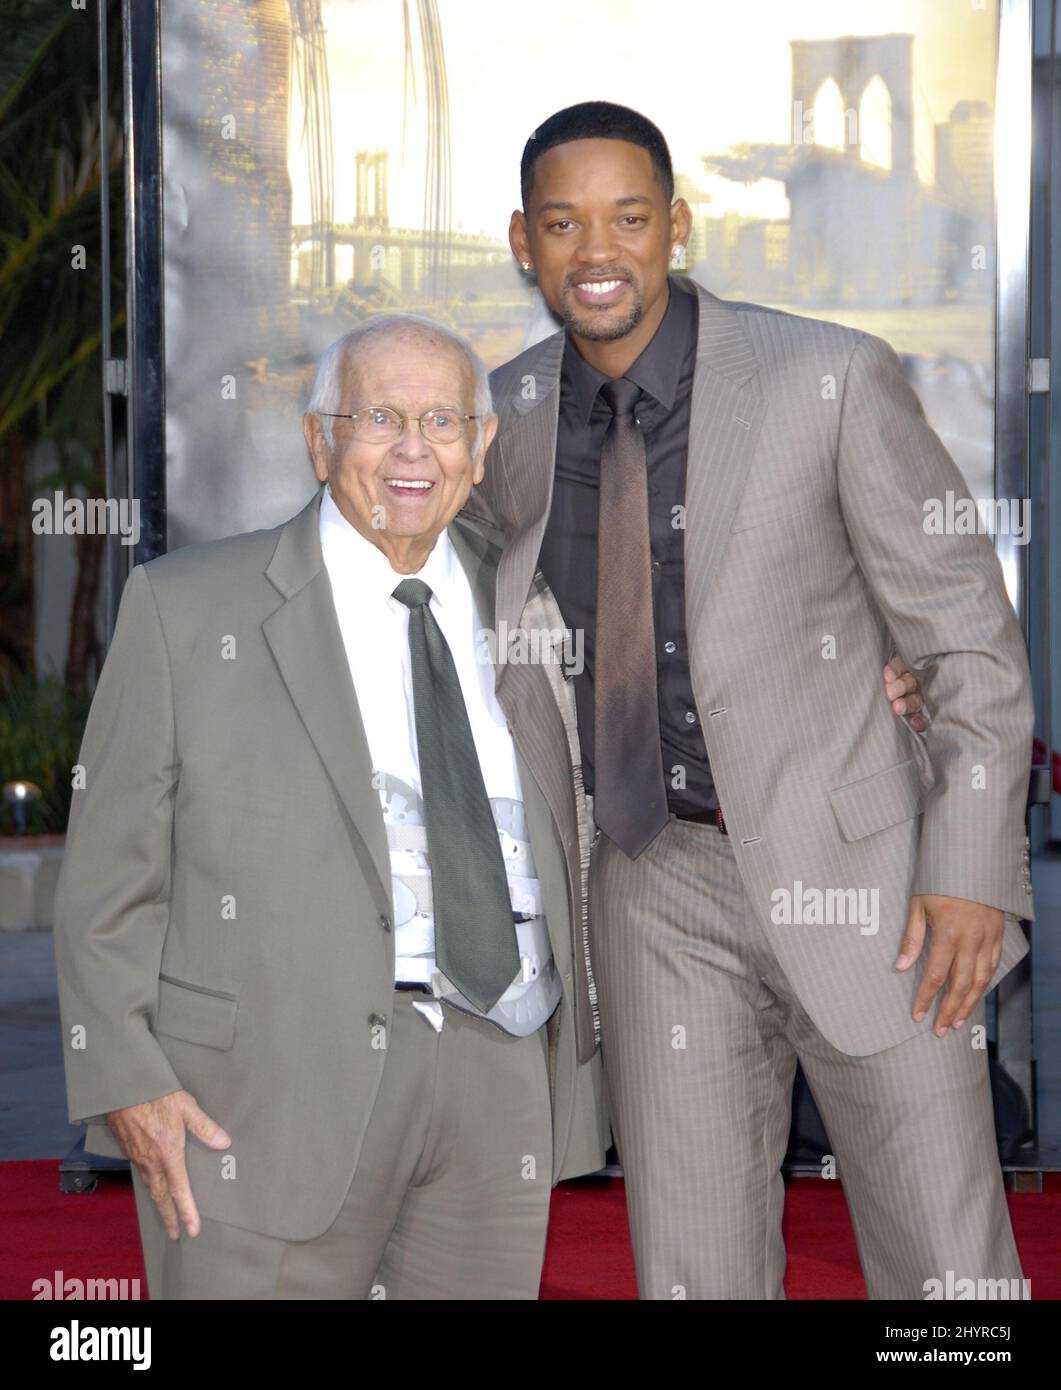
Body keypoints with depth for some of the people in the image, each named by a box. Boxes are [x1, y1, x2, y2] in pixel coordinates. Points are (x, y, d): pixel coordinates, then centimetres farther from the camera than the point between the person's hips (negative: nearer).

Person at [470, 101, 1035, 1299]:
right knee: (691, 1273, 7)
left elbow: (970, 634, -7)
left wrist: (972, 872, -13)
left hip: (856, 870, -3)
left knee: (948, 1272, -1)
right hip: (659, 882, 4)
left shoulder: (832, 379, -11)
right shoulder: (508, 417, 3)